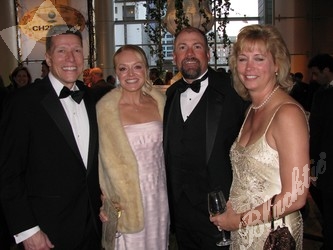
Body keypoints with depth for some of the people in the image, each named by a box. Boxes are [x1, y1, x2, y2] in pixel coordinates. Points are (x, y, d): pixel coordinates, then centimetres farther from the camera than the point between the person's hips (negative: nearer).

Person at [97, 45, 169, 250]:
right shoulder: (106, 107, -11)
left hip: (159, 195, 4)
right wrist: (112, 201, -4)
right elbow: (107, 158, -6)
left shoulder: (159, 101, 0)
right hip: (127, 197, -3)